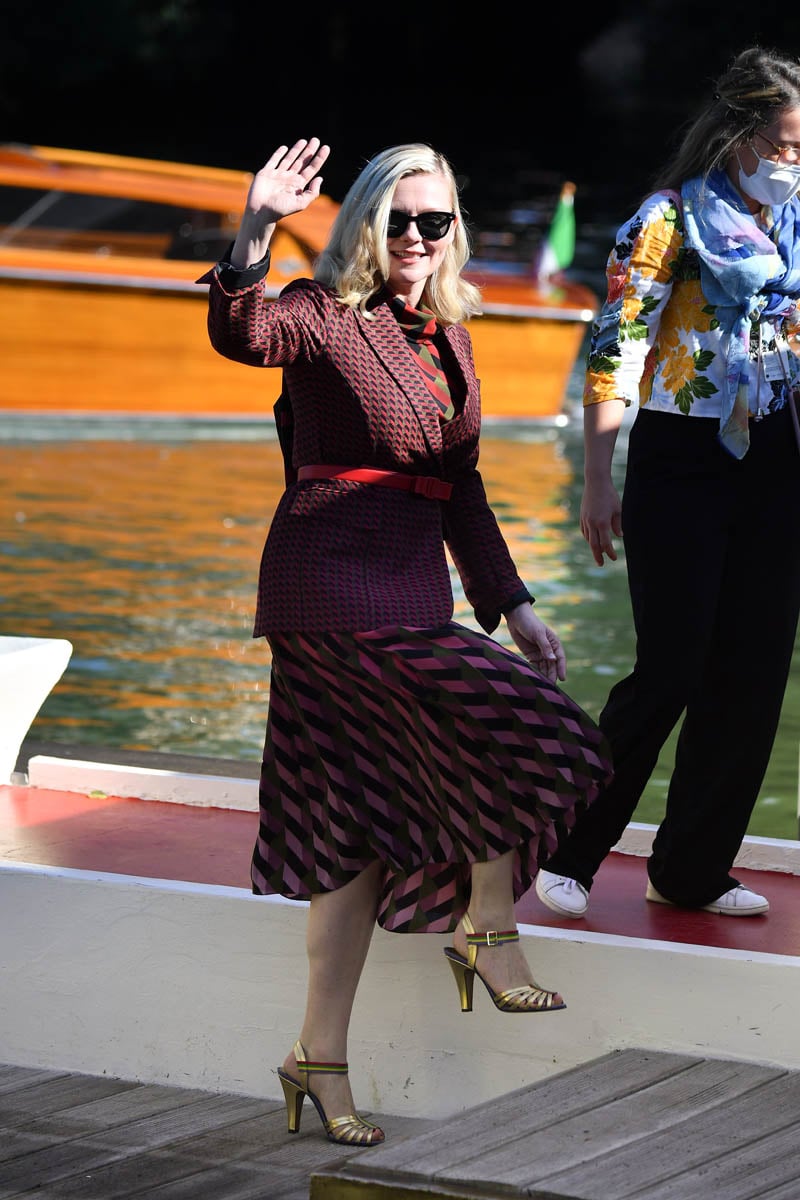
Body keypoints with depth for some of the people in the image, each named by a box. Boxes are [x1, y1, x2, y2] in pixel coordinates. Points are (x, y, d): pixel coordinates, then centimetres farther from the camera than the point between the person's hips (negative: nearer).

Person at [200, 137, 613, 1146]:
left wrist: (512, 602, 19)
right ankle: (489, 930, 10)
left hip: (410, 589, 8)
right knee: (520, 734, -12)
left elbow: (459, 486, 22)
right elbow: (241, 334, -29)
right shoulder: (328, 316, -6)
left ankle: (319, 1059, 14)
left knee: (366, 829, 8)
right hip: (336, 586, -8)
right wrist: (256, 230, -44)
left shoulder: (446, 334, 17)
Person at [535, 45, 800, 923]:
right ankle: (569, 856, 6)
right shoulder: (673, 220, -8)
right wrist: (598, 484, -12)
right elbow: (613, 354, -10)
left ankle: (692, 869, 16)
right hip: (682, 461, -6)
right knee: (671, 669, -8)